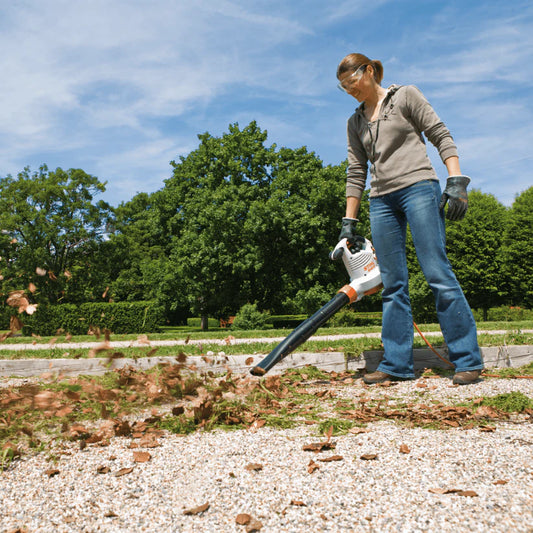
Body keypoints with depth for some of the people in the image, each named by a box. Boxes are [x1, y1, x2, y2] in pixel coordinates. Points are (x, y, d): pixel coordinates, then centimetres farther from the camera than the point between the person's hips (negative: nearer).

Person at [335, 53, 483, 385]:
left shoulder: (406, 96, 8)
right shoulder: (355, 122, 20)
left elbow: (441, 136, 1)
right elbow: (356, 173, 18)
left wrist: (457, 182, -12)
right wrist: (349, 222, 13)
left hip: (418, 189, -5)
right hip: (381, 201, 5)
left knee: (438, 274, -11)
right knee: (393, 284, 1)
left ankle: (468, 360, -5)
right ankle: (397, 364, 4)